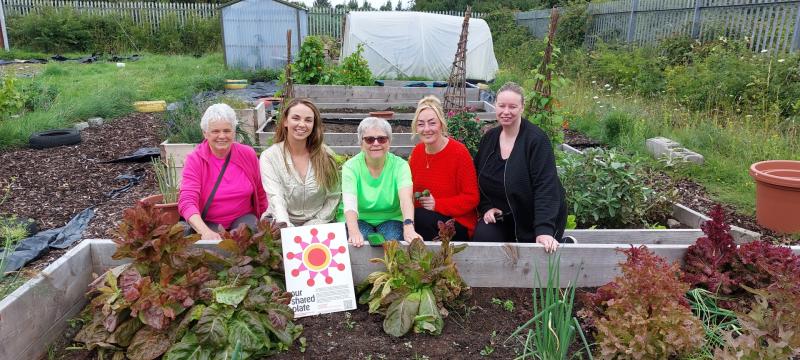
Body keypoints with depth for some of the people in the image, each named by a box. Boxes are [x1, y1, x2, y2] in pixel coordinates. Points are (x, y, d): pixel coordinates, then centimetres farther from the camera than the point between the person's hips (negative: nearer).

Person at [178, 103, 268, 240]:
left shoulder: (248, 154, -3)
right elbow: (187, 201, -23)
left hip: (243, 218, 1)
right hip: (207, 223, -1)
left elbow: (260, 194, 11)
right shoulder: (195, 159, -11)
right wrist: (206, 231, -41)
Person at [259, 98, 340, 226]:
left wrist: (315, 224, -7)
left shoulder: (326, 155, 2)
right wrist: (287, 228, -29)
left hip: (317, 224, 1)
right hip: (283, 224, -1)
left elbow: (333, 196, 4)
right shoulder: (269, 157, -2)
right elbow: (276, 198, -13)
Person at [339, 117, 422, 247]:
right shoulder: (351, 166, -11)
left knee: (392, 240, -30)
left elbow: (406, 198, -28)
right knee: (360, 243, -32)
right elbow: (349, 203, -26)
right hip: (359, 219, -1)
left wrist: (409, 227, -48)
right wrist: (354, 231, -48)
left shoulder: (400, 165, -10)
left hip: (390, 219, 1)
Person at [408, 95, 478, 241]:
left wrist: (437, 204, -18)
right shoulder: (417, 151, 5)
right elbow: (410, 187, 16)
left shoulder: (459, 152, -11)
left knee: (418, 217, -31)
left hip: (458, 224, -4)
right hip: (421, 217, 5)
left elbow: (471, 198, -10)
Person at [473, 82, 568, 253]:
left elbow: (546, 186, -25)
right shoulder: (489, 138, 2)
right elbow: (479, 179, 10)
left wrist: (544, 230, -33)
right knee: (482, 236, -21)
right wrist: (486, 207, -5)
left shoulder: (537, 139, -18)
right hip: (501, 215, 4)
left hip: (535, 217, -4)